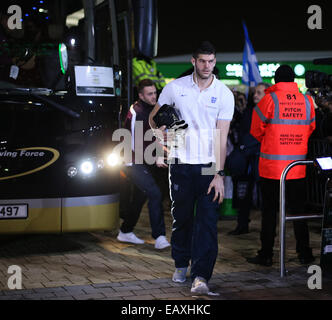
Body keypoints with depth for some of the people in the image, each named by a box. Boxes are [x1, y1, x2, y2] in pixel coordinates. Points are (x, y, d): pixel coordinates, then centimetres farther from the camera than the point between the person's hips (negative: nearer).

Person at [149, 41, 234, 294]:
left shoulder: (224, 94, -2)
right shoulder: (175, 88, 2)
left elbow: (222, 138, -6)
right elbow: (153, 117, 15)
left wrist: (219, 174, -13)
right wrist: (164, 132, -6)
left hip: (209, 166, -1)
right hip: (181, 165, 1)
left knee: (207, 221, -8)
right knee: (181, 217, 10)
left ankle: (201, 276, -9)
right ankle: (181, 264, 30)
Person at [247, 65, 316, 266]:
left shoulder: (269, 99, -9)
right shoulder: (307, 101, 2)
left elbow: (256, 131, 0)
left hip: (272, 167, -3)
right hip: (298, 167, 3)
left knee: (269, 211, 3)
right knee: (298, 210, 12)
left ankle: (266, 255, 7)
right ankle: (305, 253, 16)